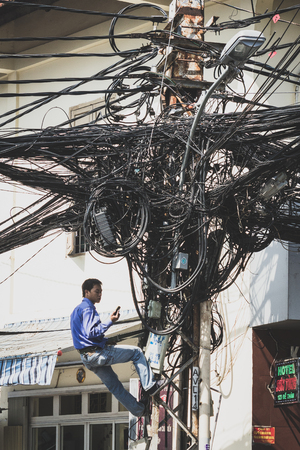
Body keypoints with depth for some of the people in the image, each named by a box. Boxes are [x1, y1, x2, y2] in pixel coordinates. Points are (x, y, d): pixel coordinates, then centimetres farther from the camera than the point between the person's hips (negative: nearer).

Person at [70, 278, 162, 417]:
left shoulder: (77, 309, 20)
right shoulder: (87, 308, -12)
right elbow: (91, 333, -24)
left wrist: (106, 340, 20)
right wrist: (110, 321, -22)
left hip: (87, 358, 10)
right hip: (97, 353, -10)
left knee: (114, 385, 16)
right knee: (136, 352, -3)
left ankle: (139, 409, 24)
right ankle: (150, 386, -3)